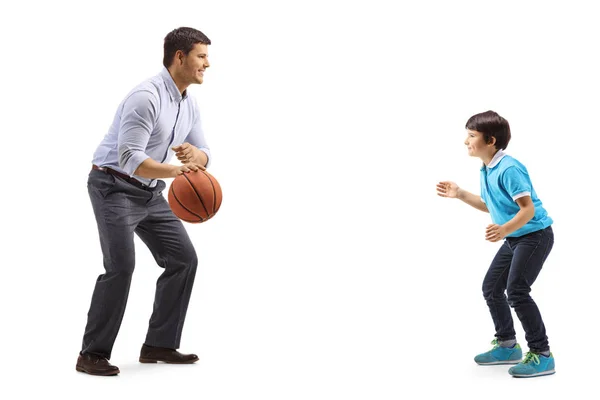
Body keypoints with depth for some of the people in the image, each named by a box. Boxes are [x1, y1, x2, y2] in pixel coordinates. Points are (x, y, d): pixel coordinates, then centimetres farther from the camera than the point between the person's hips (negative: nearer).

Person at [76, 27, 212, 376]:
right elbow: (129, 159, -30)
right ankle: (93, 354, -8)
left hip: (150, 192, 9)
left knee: (184, 258, 2)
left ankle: (159, 344, 9)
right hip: (113, 187, -9)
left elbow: (204, 156, 5)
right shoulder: (146, 97, -23)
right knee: (121, 265, -21)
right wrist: (176, 171, -43)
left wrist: (193, 155, -20)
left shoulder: (189, 104, 5)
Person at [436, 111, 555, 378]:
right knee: (491, 287, 13)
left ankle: (542, 356, -10)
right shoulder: (486, 170, 5)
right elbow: (490, 206, 17)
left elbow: (528, 209, -28)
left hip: (535, 235, -10)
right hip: (514, 238, 10)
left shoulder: (508, 169, -25)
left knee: (516, 291, -18)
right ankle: (507, 346, 26)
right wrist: (459, 194, 11)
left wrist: (504, 230, -42)